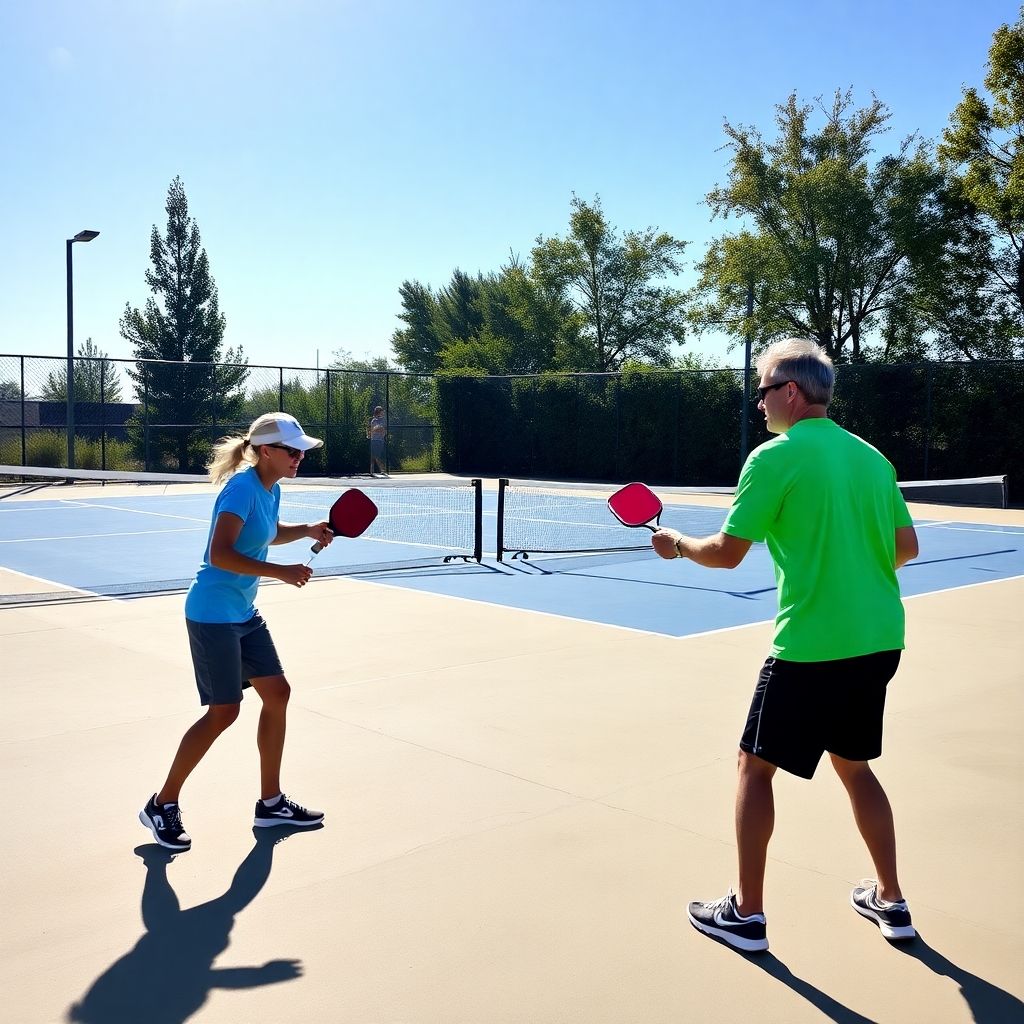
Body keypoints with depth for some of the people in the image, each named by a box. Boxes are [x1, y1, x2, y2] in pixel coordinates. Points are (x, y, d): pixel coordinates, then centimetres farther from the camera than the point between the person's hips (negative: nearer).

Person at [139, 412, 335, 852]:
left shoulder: (271, 489, 7)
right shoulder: (242, 488, -21)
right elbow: (220, 555, -30)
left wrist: (308, 530, 8)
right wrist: (281, 571, -29)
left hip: (244, 613, 9)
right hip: (213, 614, -9)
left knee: (277, 693, 8)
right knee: (223, 712, -5)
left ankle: (271, 803, 20)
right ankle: (161, 805, 12)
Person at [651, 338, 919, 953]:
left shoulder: (775, 458, -11)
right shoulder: (871, 456, 8)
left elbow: (726, 553, -10)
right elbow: (906, 546, 13)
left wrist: (678, 544, 8)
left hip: (811, 647, -7)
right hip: (880, 642, 7)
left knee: (755, 767, 8)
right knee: (854, 764, 23)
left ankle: (746, 914, 15)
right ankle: (890, 901, 30)